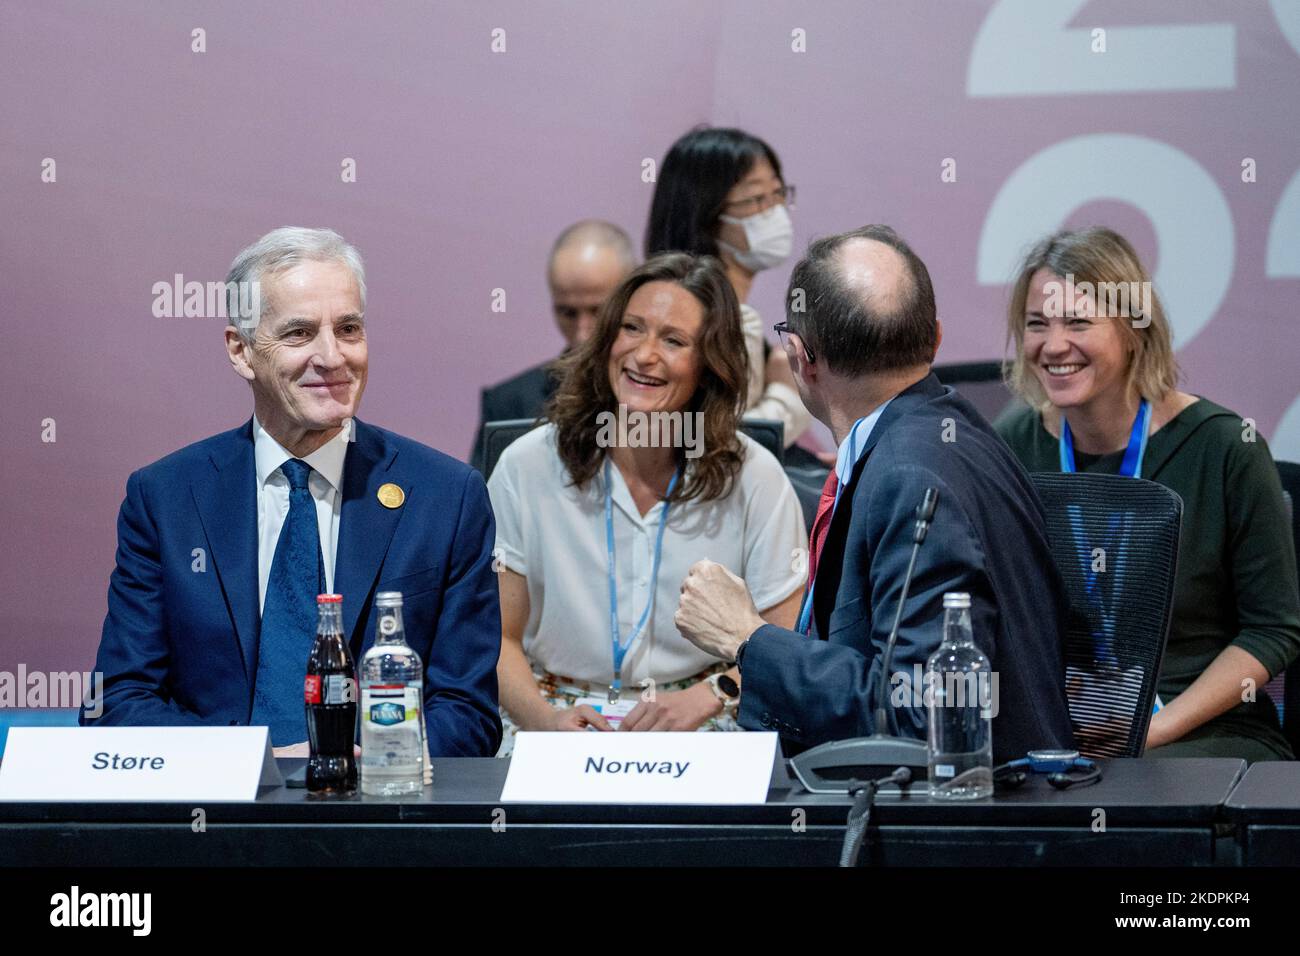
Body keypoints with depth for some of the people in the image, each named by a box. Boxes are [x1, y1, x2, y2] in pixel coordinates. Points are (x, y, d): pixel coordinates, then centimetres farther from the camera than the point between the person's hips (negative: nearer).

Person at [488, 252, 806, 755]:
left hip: (700, 736, -1)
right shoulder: (527, 467, 0)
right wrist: (544, 717, -17)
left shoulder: (753, 480, -1)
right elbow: (497, 638, 3)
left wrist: (710, 695, -17)